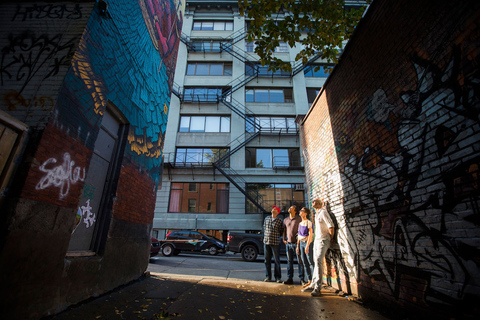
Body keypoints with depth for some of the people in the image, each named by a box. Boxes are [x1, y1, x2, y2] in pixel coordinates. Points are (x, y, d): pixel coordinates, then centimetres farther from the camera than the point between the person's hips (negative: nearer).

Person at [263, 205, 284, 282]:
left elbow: (281, 231, 6)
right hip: (266, 242, 4)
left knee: (277, 260, 2)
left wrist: (275, 236, 4)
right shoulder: (266, 219, 10)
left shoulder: (280, 221, -2)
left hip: (275, 243, -3)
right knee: (267, 260, 8)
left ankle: (278, 277, 15)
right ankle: (268, 276, 20)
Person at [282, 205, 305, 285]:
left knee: (300, 261, 0)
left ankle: (302, 279, 10)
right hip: (288, 243, 5)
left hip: (296, 243, -4)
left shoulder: (299, 219, -2)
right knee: (289, 261, 8)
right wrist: (284, 239, 10)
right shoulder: (285, 220, 13)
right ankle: (290, 279, 16)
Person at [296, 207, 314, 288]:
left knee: (311, 262, -2)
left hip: (308, 243, -7)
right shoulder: (300, 223, 13)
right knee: (305, 263, 10)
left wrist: (307, 246, -19)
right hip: (301, 243, 8)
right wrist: (298, 246, 13)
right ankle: (309, 281, 18)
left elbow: (310, 235, -14)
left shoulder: (309, 222, -9)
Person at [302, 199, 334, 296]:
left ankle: (317, 288, -10)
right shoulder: (316, 214, 15)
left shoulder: (323, 212, -11)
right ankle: (313, 285, 15)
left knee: (318, 261, -14)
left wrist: (331, 238, -10)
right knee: (316, 262, 10)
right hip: (316, 240, 8)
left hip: (323, 240, -8)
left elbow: (331, 226, -17)